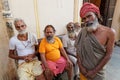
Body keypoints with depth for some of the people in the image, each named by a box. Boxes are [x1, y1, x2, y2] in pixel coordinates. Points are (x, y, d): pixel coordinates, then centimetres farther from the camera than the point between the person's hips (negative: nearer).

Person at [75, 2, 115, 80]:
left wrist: (94, 71, -13)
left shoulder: (109, 32, -17)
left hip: (98, 70, -1)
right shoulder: (83, 31, -11)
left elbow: (108, 55, -14)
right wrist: (81, 67, -11)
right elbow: (78, 50, -5)